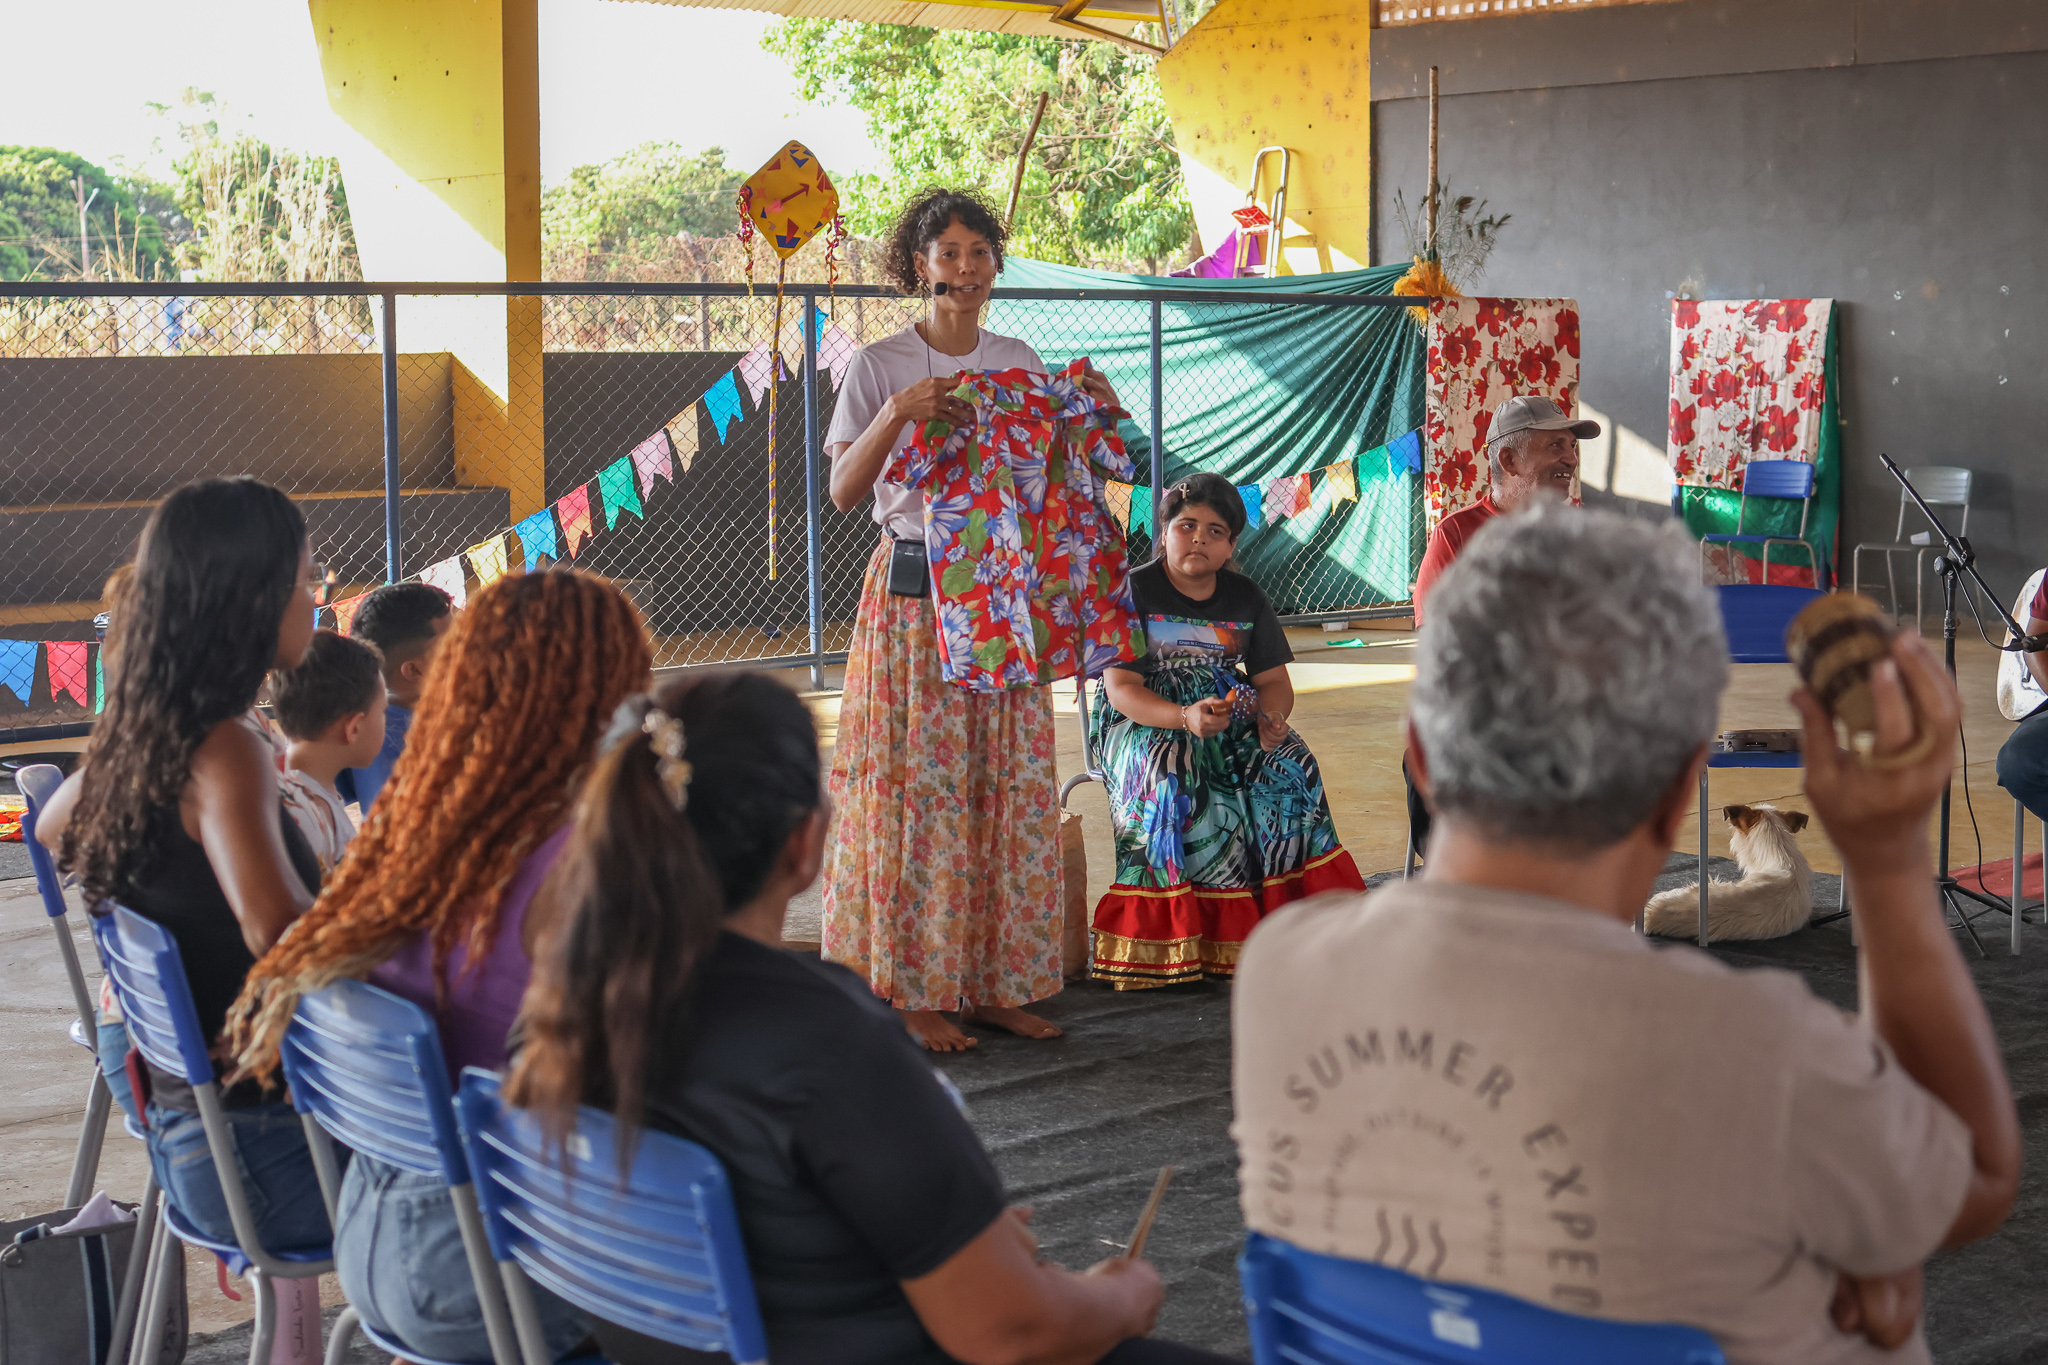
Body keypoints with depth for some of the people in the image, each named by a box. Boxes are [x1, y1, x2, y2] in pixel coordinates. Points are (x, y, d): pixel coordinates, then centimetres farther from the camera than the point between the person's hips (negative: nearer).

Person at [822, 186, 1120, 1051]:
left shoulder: (1020, 364, 12)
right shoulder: (879, 366, -3)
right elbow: (843, 491, -11)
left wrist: (1096, 413, 0)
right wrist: (896, 414, -24)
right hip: (913, 597, -5)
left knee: (1011, 786, 4)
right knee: (918, 788, -5)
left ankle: (996, 984, 12)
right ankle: (912, 992, 3)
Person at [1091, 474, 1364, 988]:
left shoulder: (1245, 597, 12)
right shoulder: (1134, 592, -2)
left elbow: (1274, 681, 10)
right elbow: (1122, 690, -11)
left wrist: (1271, 717, -15)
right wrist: (1185, 717, -29)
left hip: (1230, 718, 4)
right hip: (1144, 722, -4)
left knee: (1292, 768, -26)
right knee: (1173, 781, -36)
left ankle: (1286, 905, -25)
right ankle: (1199, 925, -31)